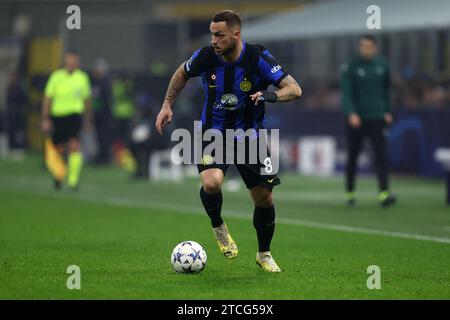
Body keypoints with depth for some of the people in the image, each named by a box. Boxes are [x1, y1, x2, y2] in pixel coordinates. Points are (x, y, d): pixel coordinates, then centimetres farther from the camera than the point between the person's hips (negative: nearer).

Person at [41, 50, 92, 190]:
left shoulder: (82, 77, 3)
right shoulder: (56, 77, -3)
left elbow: (86, 98, 16)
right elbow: (47, 99, -2)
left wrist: (88, 117, 21)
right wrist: (45, 119, -7)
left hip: (75, 115, 0)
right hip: (57, 116, 0)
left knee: (75, 146, -19)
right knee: (59, 150, 7)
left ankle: (73, 180, -18)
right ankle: (58, 175, 35)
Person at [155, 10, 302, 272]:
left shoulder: (259, 58, -19)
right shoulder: (206, 57, -14)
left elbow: (295, 89, -21)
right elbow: (182, 74, 10)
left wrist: (271, 95, -40)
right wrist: (167, 105, 7)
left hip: (250, 135, 0)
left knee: (264, 199, 3)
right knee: (212, 182, -29)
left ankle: (264, 254, 29)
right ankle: (218, 226, 3)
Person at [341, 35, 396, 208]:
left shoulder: (382, 65, 6)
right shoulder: (351, 67, -5)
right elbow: (346, 93, -12)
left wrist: (387, 111, 17)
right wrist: (351, 114, -25)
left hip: (377, 117, 2)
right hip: (356, 119, -2)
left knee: (381, 154, -11)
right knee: (352, 157, 6)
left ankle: (384, 193, -18)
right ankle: (350, 193, 19)